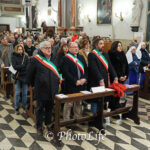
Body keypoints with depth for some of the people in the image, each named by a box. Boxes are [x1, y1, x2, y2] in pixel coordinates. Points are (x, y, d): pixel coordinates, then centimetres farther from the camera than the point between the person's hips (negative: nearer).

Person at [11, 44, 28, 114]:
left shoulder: (25, 56, 3)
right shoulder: (14, 57, -1)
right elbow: (15, 66, -11)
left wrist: (19, 67, -13)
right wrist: (23, 65, -13)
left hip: (25, 76, 1)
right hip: (17, 77, -1)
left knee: (25, 93, 7)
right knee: (17, 93, 3)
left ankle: (24, 106, 22)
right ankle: (16, 108, 16)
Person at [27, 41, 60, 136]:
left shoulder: (54, 59, 7)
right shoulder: (35, 60, -8)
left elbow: (58, 72, 18)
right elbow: (30, 74, -1)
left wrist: (57, 83, 14)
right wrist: (34, 84, 6)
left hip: (52, 89, 4)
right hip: (41, 89, -4)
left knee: (50, 107, 16)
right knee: (40, 108, 9)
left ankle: (48, 123, 34)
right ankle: (39, 127, 23)